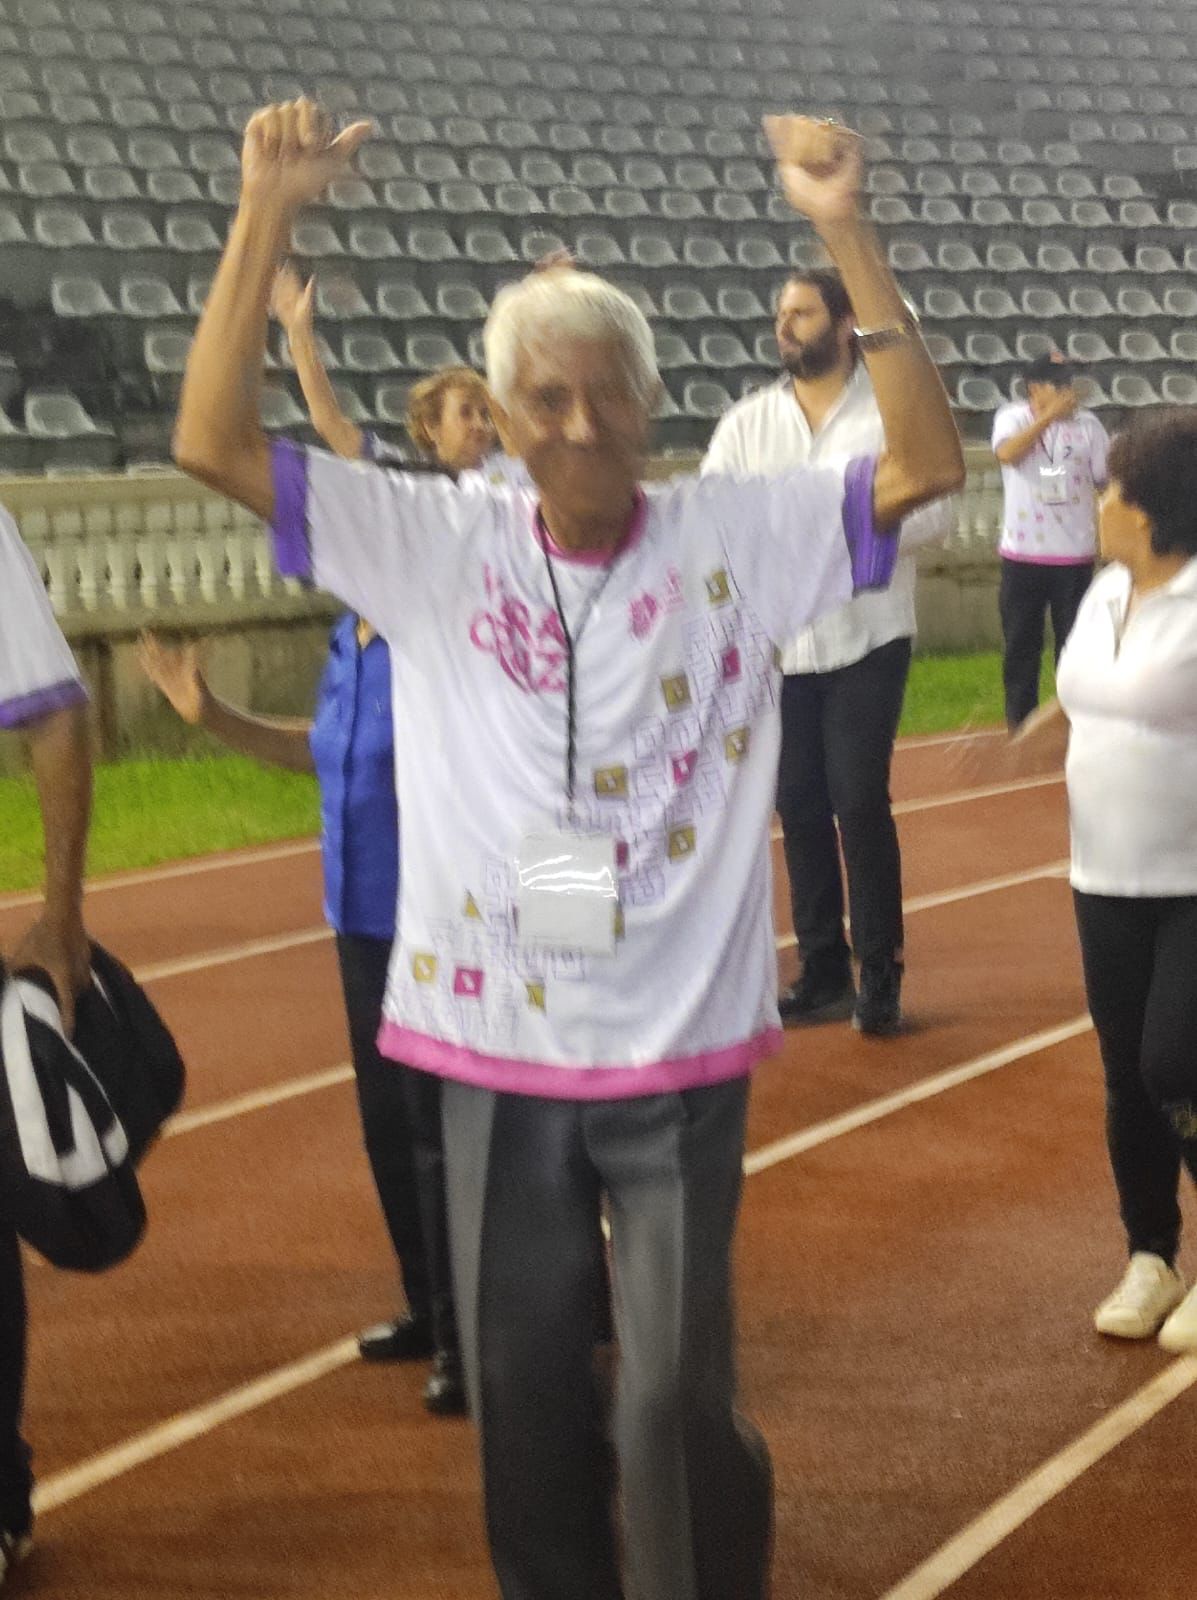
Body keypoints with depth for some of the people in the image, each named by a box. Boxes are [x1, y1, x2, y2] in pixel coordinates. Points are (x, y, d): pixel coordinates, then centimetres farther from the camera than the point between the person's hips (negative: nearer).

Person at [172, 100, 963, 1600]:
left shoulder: (738, 537, -3)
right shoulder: (435, 545, -2)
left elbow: (927, 462, -12)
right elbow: (212, 441, -7)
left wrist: (846, 234, -19)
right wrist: (266, 213, -16)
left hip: (681, 1044, -1)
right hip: (496, 1044, 2)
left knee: (676, 1400, -1)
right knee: (521, 1389, 14)